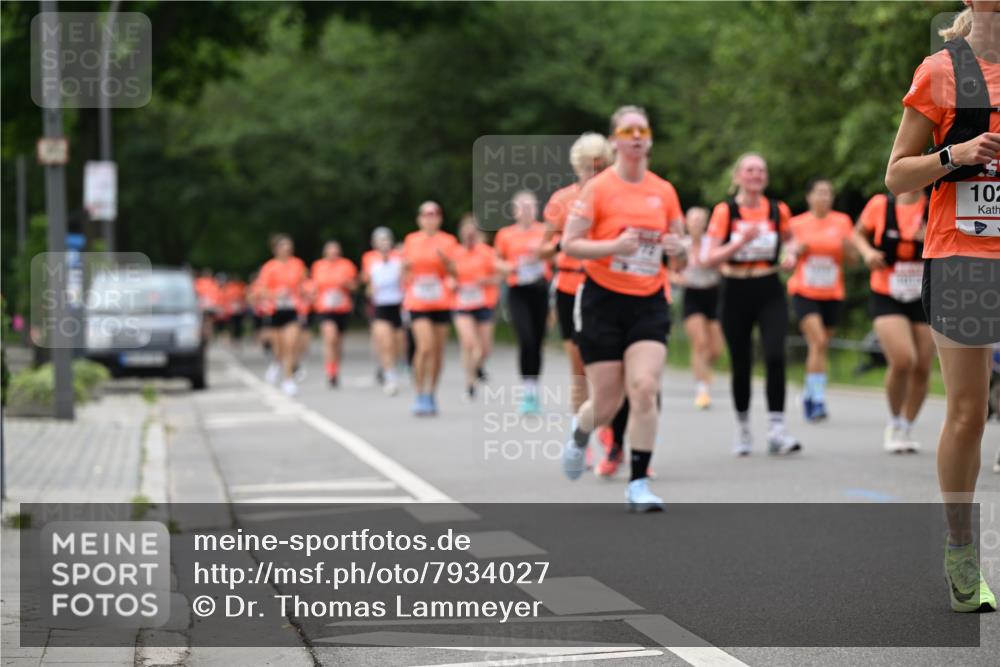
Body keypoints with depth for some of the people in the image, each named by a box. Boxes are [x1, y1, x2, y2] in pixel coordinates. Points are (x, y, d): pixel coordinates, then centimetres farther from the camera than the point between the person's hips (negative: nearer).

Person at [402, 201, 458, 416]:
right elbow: (405, 273, 16)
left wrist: (445, 259, -18)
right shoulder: (411, 240, 7)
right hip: (417, 301, -1)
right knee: (424, 347, -17)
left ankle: (431, 396, 17)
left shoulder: (448, 241, 5)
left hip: (441, 302, 1)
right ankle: (420, 396, -9)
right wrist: (406, 267, -5)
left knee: (438, 350, 3)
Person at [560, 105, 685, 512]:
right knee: (607, 401, 1)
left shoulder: (664, 191, 5)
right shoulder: (598, 188, -6)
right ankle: (579, 435, 38)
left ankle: (638, 485, -7)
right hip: (602, 300, -2)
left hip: (649, 303, 3)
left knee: (645, 389, -15)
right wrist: (613, 246, -24)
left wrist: (676, 246, -7)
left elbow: (677, 240, 18)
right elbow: (569, 243, -9)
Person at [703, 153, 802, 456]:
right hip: (736, 293, -1)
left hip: (770, 293, 1)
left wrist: (790, 254, 1)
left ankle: (777, 430, -16)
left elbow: (788, 238, 23)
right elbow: (710, 258, -10)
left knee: (775, 356, -18)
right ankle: (743, 429, 24)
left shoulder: (778, 210, 2)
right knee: (741, 365, 5)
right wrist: (741, 241, -23)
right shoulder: (725, 211, -5)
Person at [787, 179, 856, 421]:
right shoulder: (796, 224, 1)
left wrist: (847, 247, -17)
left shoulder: (842, 222, 4)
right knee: (818, 342, -19)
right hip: (804, 291, -2)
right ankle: (818, 398, -20)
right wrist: (798, 250, -13)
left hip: (832, 294, 3)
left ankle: (809, 395, 27)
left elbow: (852, 258, 5)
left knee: (820, 346, 8)